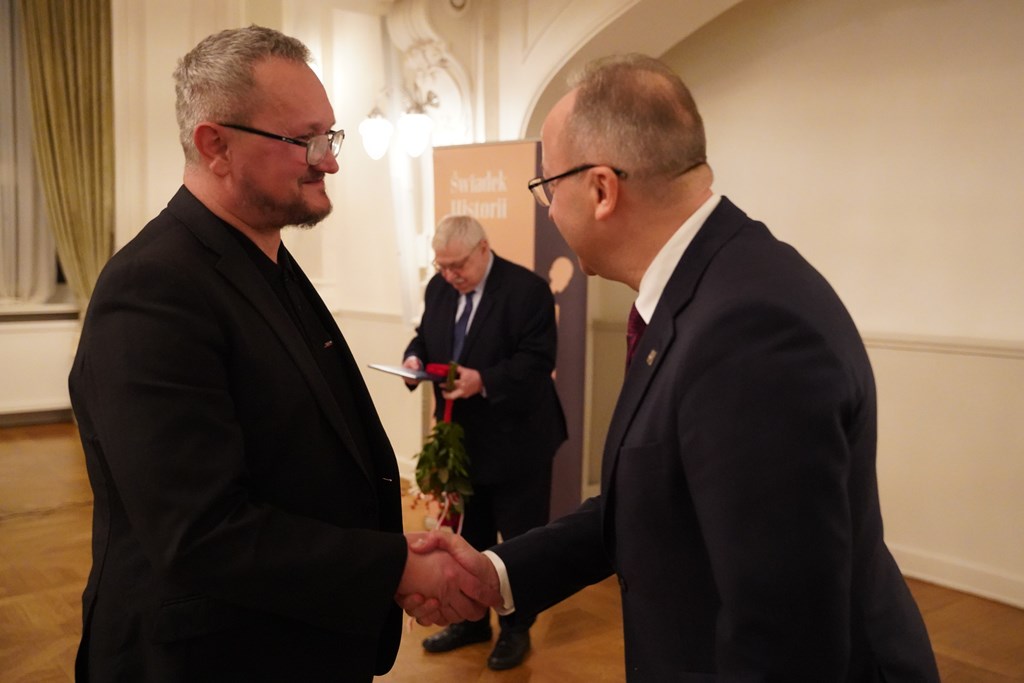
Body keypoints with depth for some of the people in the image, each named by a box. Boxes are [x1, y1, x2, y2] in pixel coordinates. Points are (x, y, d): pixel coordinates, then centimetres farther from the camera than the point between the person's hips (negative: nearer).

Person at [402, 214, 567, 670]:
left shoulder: (528, 289, -17)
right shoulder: (438, 288, 4)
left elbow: (538, 360, -22)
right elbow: (426, 336, 14)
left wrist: (484, 381, -34)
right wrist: (415, 357, -9)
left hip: (516, 440, -6)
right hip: (462, 437, 6)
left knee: (520, 541, 9)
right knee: (468, 536, 18)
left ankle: (516, 629, 26)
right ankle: (472, 620, 35)